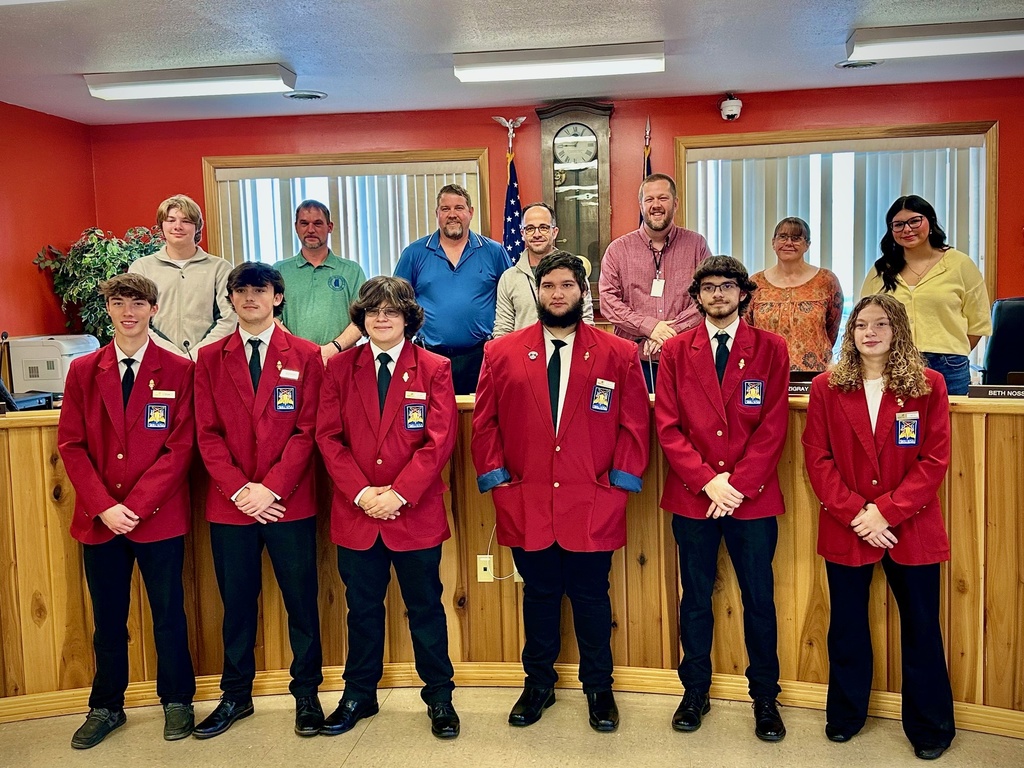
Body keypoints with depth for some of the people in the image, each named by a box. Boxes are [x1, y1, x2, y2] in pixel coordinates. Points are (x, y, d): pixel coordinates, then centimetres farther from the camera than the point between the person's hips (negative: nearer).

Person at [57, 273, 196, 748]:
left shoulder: (178, 371, -3)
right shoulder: (83, 371, 5)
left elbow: (181, 447, -7)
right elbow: (70, 445, 1)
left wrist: (135, 505, -14)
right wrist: (104, 507, -11)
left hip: (160, 518, -2)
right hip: (98, 519, 2)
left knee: (168, 614, 9)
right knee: (107, 619, 14)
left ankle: (177, 701, 27)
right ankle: (106, 708, 31)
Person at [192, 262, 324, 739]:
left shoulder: (305, 356, 2)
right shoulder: (210, 358, 7)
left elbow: (307, 431, -4)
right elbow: (208, 434, 2)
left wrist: (271, 489, -13)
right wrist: (239, 490, -10)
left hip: (290, 502, -1)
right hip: (229, 503, 2)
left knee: (301, 600, 6)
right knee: (236, 602, 12)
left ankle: (306, 694, 22)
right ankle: (236, 695, 28)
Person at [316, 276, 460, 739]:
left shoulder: (434, 369, -2)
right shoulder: (340, 368, 4)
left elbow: (439, 441, -9)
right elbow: (328, 437, -1)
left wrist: (398, 493, -16)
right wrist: (361, 493, -12)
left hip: (416, 513, -2)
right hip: (356, 512, 2)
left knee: (425, 607, 10)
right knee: (362, 608, 15)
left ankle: (439, 696, 26)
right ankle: (359, 694, 32)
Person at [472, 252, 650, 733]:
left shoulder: (618, 354, 3)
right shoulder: (501, 353, 5)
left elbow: (635, 423, 3)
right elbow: (484, 422, 6)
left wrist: (620, 479, -4)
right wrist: (494, 476, -1)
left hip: (593, 506, -1)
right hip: (525, 505, 1)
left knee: (591, 598, 10)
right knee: (538, 596, 14)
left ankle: (598, 688, 29)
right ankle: (538, 684, 31)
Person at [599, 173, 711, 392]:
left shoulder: (696, 245, 9)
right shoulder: (618, 249, 7)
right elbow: (608, 301, -1)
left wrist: (673, 329, -12)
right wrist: (648, 326, -12)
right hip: (633, 359, 0)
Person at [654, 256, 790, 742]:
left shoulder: (770, 349, 2)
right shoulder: (676, 350, 5)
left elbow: (774, 426, -4)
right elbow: (667, 425, -2)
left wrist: (738, 484, -12)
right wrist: (707, 480, -12)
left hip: (753, 497, -1)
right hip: (691, 496, 1)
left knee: (759, 599, 7)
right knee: (695, 598, 11)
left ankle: (764, 697, 25)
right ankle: (695, 692, 27)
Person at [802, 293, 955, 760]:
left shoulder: (928, 386, -2)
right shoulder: (826, 388, 0)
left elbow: (935, 460, -6)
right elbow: (818, 460, -3)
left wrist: (886, 511, -14)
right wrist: (856, 514, -13)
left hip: (911, 528, 0)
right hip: (845, 528, 1)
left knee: (921, 627, 10)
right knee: (846, 626, 13)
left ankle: (930, 726, 29)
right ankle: (845, 716, 31)